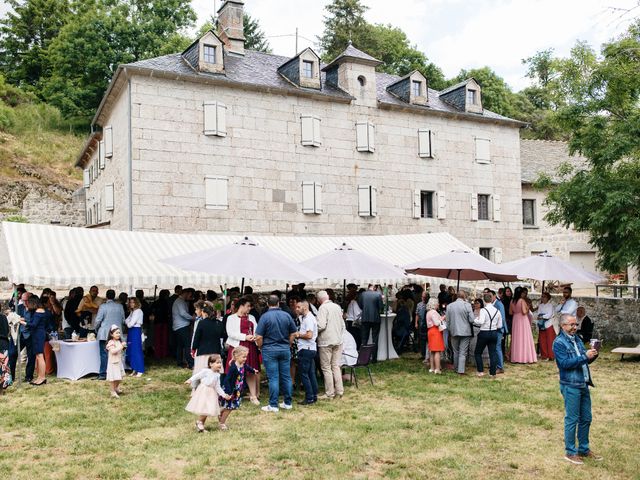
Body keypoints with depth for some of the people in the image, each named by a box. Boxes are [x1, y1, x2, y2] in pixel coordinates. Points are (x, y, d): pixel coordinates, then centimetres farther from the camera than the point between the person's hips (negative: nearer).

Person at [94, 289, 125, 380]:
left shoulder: (103, 306, -7)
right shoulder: (120, 307, 4)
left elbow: (98, 320, -6)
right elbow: (123, 320, 10)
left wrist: (96, 329, 11)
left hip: (105, 334, -3)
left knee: (104, 354, 1)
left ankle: (103, 374, 1)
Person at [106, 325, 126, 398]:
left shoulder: (119, 341, 9)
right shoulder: (111, 342, -17)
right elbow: (113, 351, -30)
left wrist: (123, 347, 3)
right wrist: (121, 346, -27)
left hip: (119, 361, 9)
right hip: (113, 362, -8)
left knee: (119, 377, 16)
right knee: (114, 378, -5)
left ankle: (116, 388, 34)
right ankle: (113, 392, 5)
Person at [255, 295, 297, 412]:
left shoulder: (265, 317, -10)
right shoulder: (287, 316, 1)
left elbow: (259, 337, -12)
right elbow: (293, 334, 6)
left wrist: (261, 347, 5)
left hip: (270, 351, -3)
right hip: (285, 350, 4)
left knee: (273, 378, -1)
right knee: (286, 377, 10)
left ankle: (273, 405, 4)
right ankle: (288, 403, 19)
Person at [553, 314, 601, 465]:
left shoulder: (576, 339, 12)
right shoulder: (559, 343, -11)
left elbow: (585, 361, 15)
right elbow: (565, 363, -20)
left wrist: (593, 355, -5)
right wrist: (585, 356, -24)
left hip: (583, 384, 8)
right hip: (570, 386, -8)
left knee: (586, 418, 14)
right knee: (572, 420, 1)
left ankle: (584, 449, 28)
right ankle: (570, 452, 12)